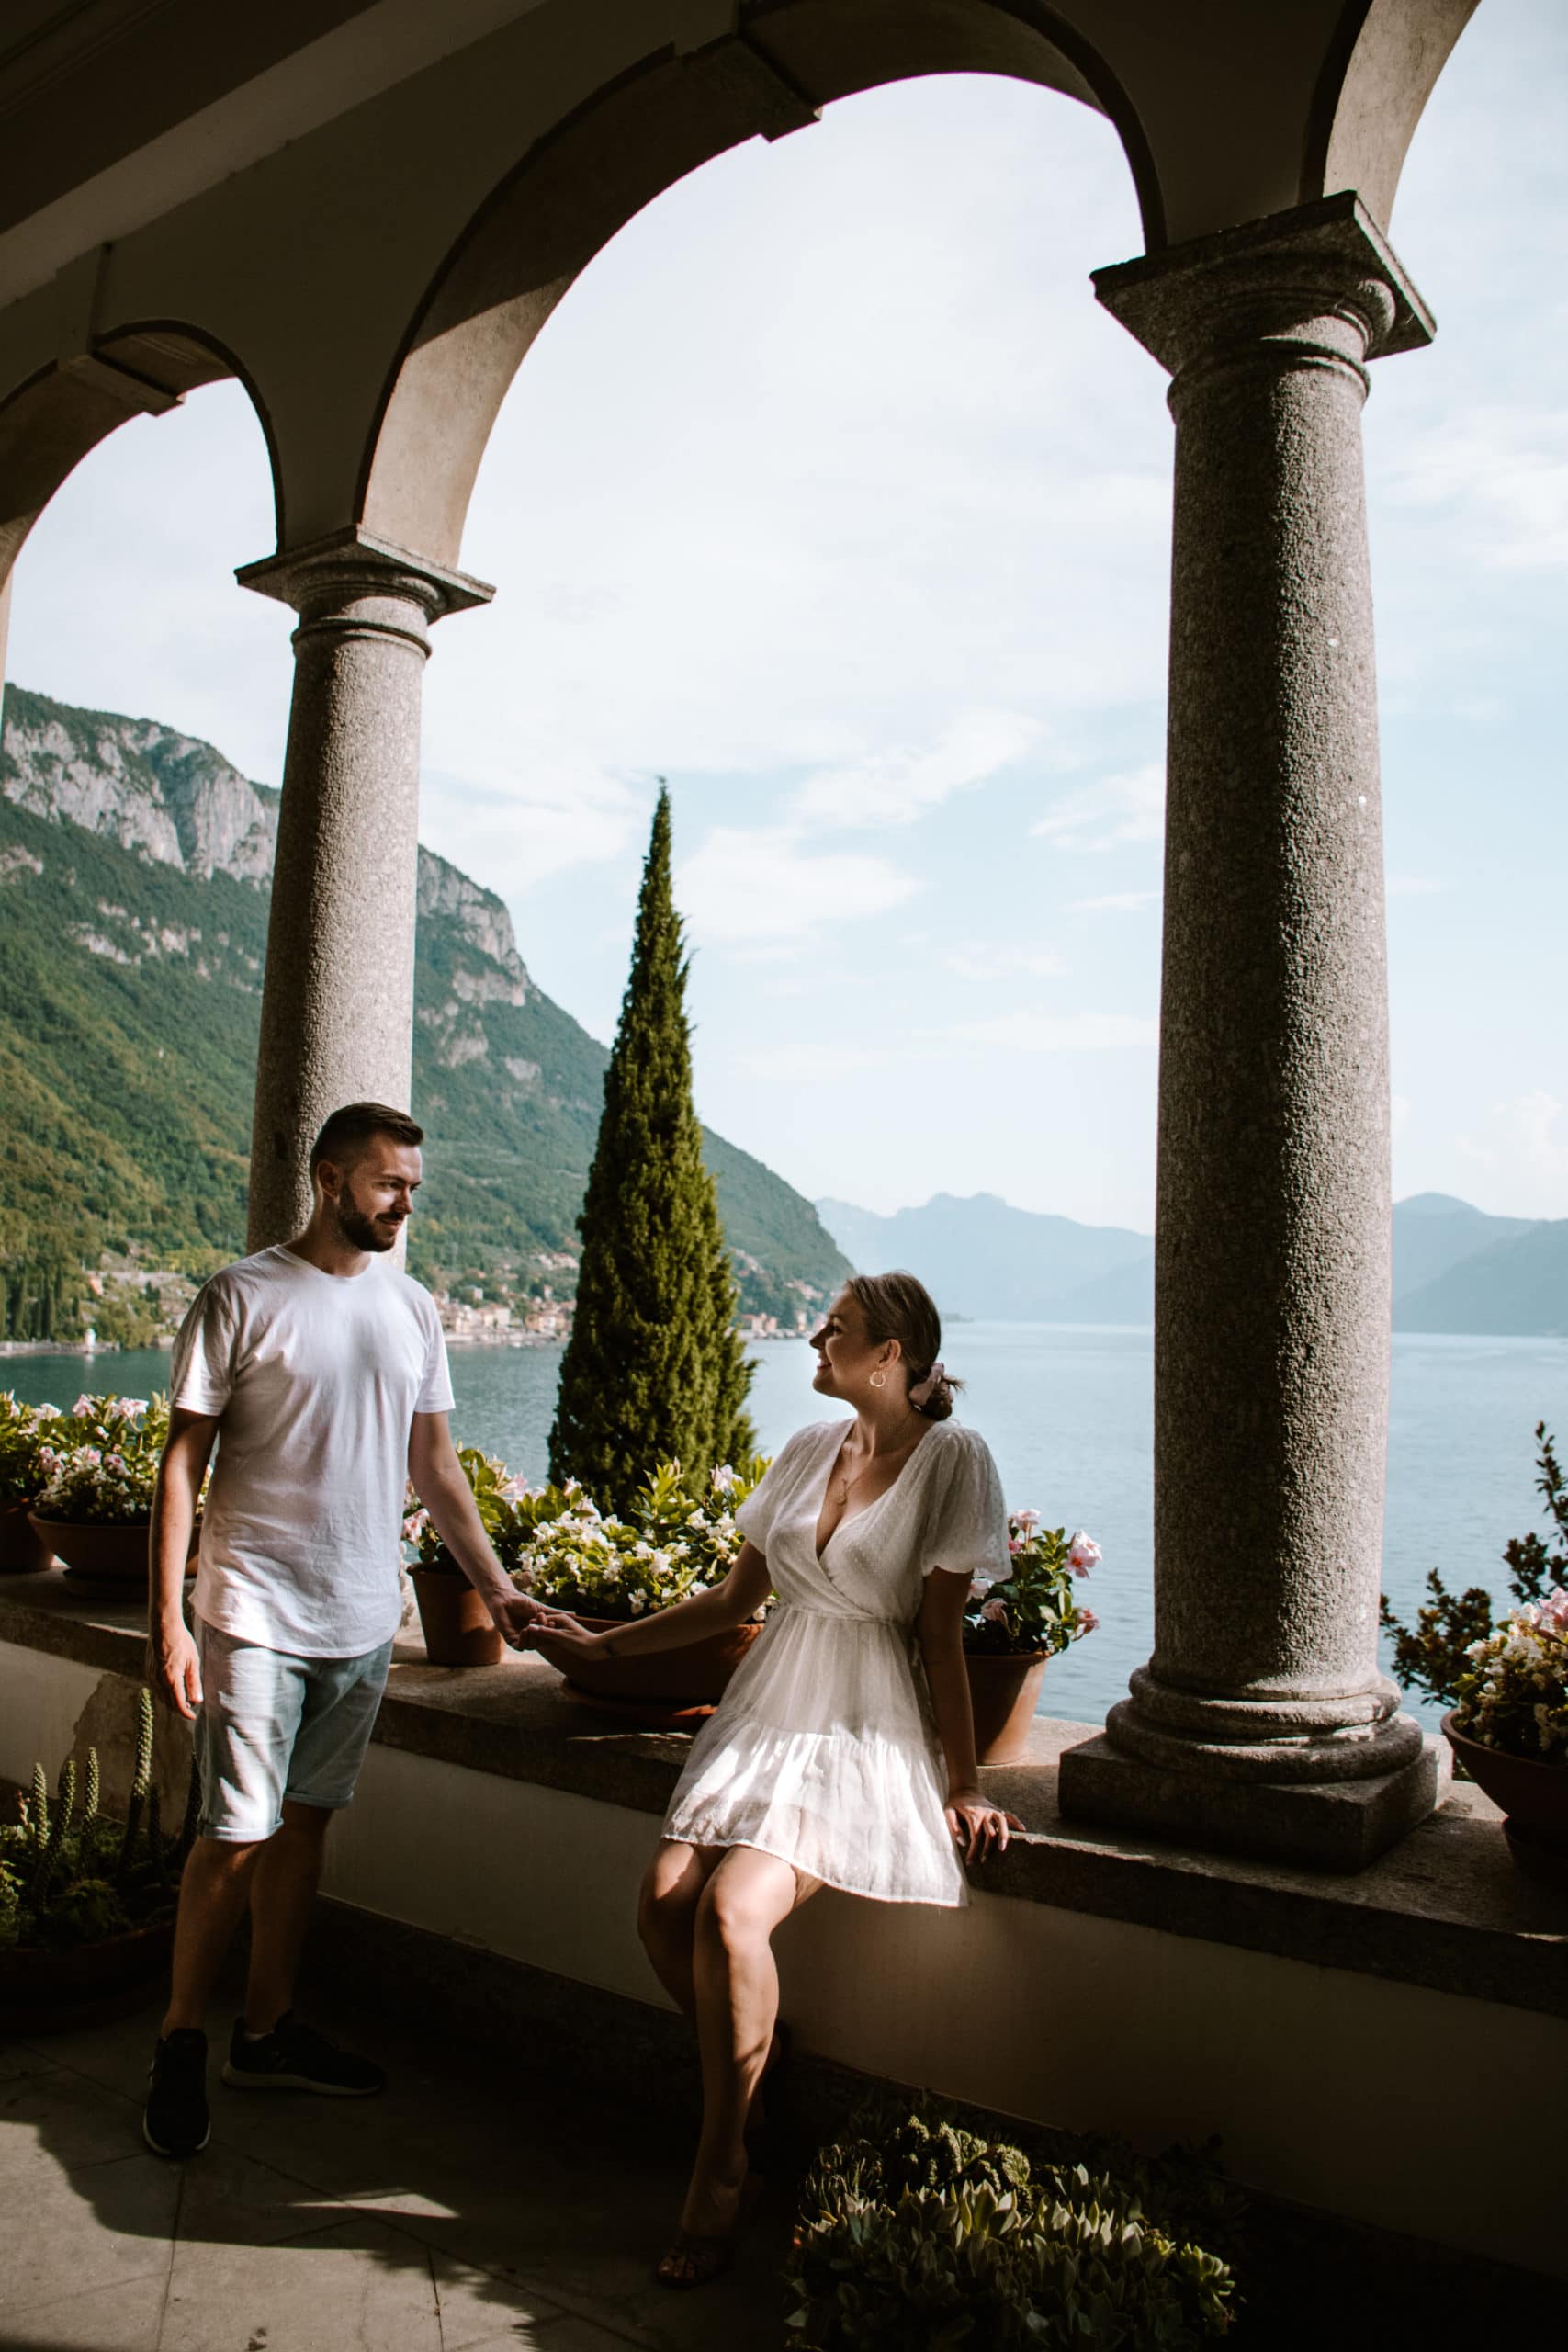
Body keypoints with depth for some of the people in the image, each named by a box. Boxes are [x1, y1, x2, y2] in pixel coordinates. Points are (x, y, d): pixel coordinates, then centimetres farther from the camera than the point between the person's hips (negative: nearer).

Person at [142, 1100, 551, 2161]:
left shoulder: (411, 1308, 8)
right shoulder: (242, 1297, -7)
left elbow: (436, 1465, 13)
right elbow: (183, 1460, -7)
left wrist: (497, 1587, 9)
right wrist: (168, 1616, -13)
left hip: (363, 1621, 5)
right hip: (257, 1617, -5)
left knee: (307, 1822, 13)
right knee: (238, 1836, -2)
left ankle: (269, 2031, 27)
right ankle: (182, 2043, 17)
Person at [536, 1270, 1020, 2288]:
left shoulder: (952, 1460, -6)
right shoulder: (809, 1449, 11)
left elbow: (942, 1636, -6)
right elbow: (735, 1598, 19)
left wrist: (964, 1787, -8)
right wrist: (603, 1642, 21)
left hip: (868, 1732, -6)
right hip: (768, 1709, 6)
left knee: (730, 1908, -26)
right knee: (664, 1899, -16)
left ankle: (720, 2178, -6)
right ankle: (762, 2064, 11)